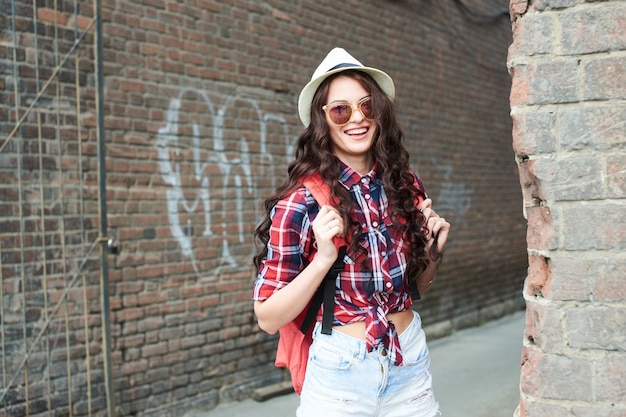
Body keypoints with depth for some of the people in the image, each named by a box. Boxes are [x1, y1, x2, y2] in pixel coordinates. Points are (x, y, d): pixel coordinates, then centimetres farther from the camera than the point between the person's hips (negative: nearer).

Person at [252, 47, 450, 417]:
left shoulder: (405, 185, -2)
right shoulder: (301, 201, -15)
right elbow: (268, 319, -14)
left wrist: (433, 252, -7)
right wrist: (324, 258, -26)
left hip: (411, 364, 4)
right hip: (341, 372, -4)